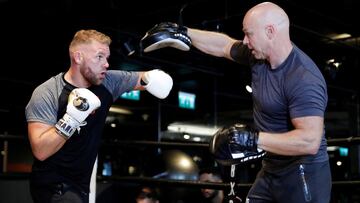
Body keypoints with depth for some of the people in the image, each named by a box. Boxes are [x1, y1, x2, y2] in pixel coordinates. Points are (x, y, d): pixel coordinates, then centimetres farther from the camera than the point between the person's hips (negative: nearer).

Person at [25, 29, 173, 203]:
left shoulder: (107, 82, -3)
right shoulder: (46, 94, -18)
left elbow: (143, 79, 7)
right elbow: (40, 151, -24)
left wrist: (153, 77, -15)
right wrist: (71, 119, -33)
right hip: (53, 186, -6)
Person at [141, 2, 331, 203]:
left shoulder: (304, 79, -26)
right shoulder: (258, 55, 0)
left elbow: (310, 141, -32)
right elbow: (224, 45, 18)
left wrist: (253, 139, -32)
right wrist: (183, 33, 19)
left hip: (304, 176, -8)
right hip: (272, 171, 8)